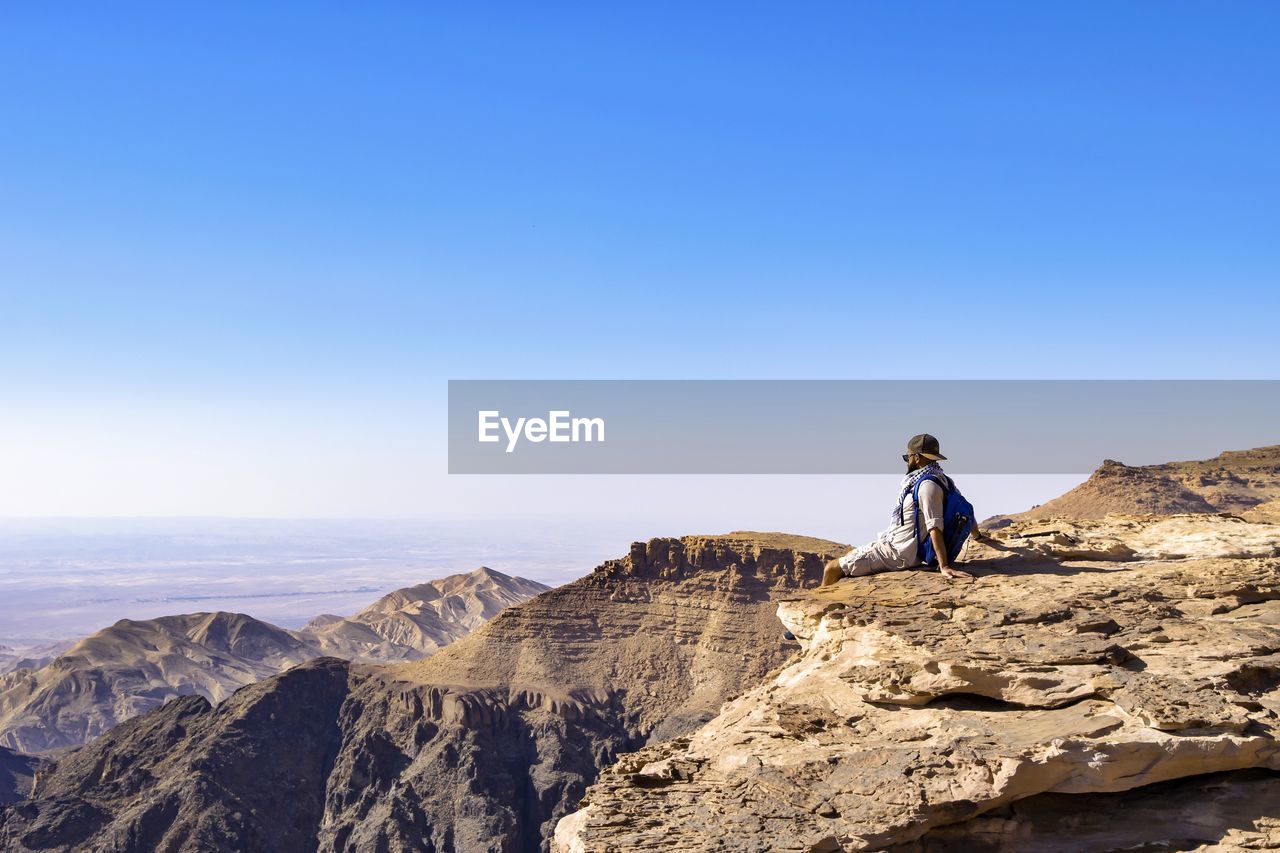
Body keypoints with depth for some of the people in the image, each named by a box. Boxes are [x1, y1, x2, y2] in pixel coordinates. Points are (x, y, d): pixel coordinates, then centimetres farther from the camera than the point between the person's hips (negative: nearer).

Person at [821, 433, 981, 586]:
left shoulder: (928, 485, -23)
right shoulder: (942, 480, 7)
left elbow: (935, 528, -28)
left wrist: (944, 567, -31)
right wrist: (978, 536, 35)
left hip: (897, 554, -11)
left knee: (832, 568, -11)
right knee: (849, 557, 25)